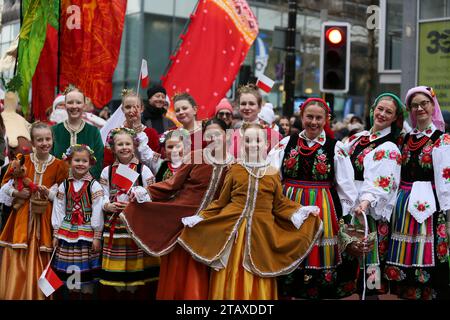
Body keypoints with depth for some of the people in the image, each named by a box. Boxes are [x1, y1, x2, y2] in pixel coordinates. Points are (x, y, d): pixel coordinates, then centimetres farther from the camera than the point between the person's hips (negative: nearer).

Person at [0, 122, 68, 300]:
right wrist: (16, 193, -7)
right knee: (18, 261, 1)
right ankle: (15, 295, 14)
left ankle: (38, 295, 16)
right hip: (22, 216, 1)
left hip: (45, 218, -1)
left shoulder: (59, 165, 1)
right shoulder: (22, 161, 3)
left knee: (40, 263, 3)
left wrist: (50, 193, -14)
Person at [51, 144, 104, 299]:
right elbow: (58, 210, 9)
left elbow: (97, 212, -6)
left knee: (86, 267, -1)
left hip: (88, 232, -3)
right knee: (69, 268, 5)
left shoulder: (94, 186, -3)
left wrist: (97, 236, -9)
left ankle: (87, 293, 12)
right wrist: (56, 234, 6)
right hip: (68, 232, 3)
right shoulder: (64, 185, 7)